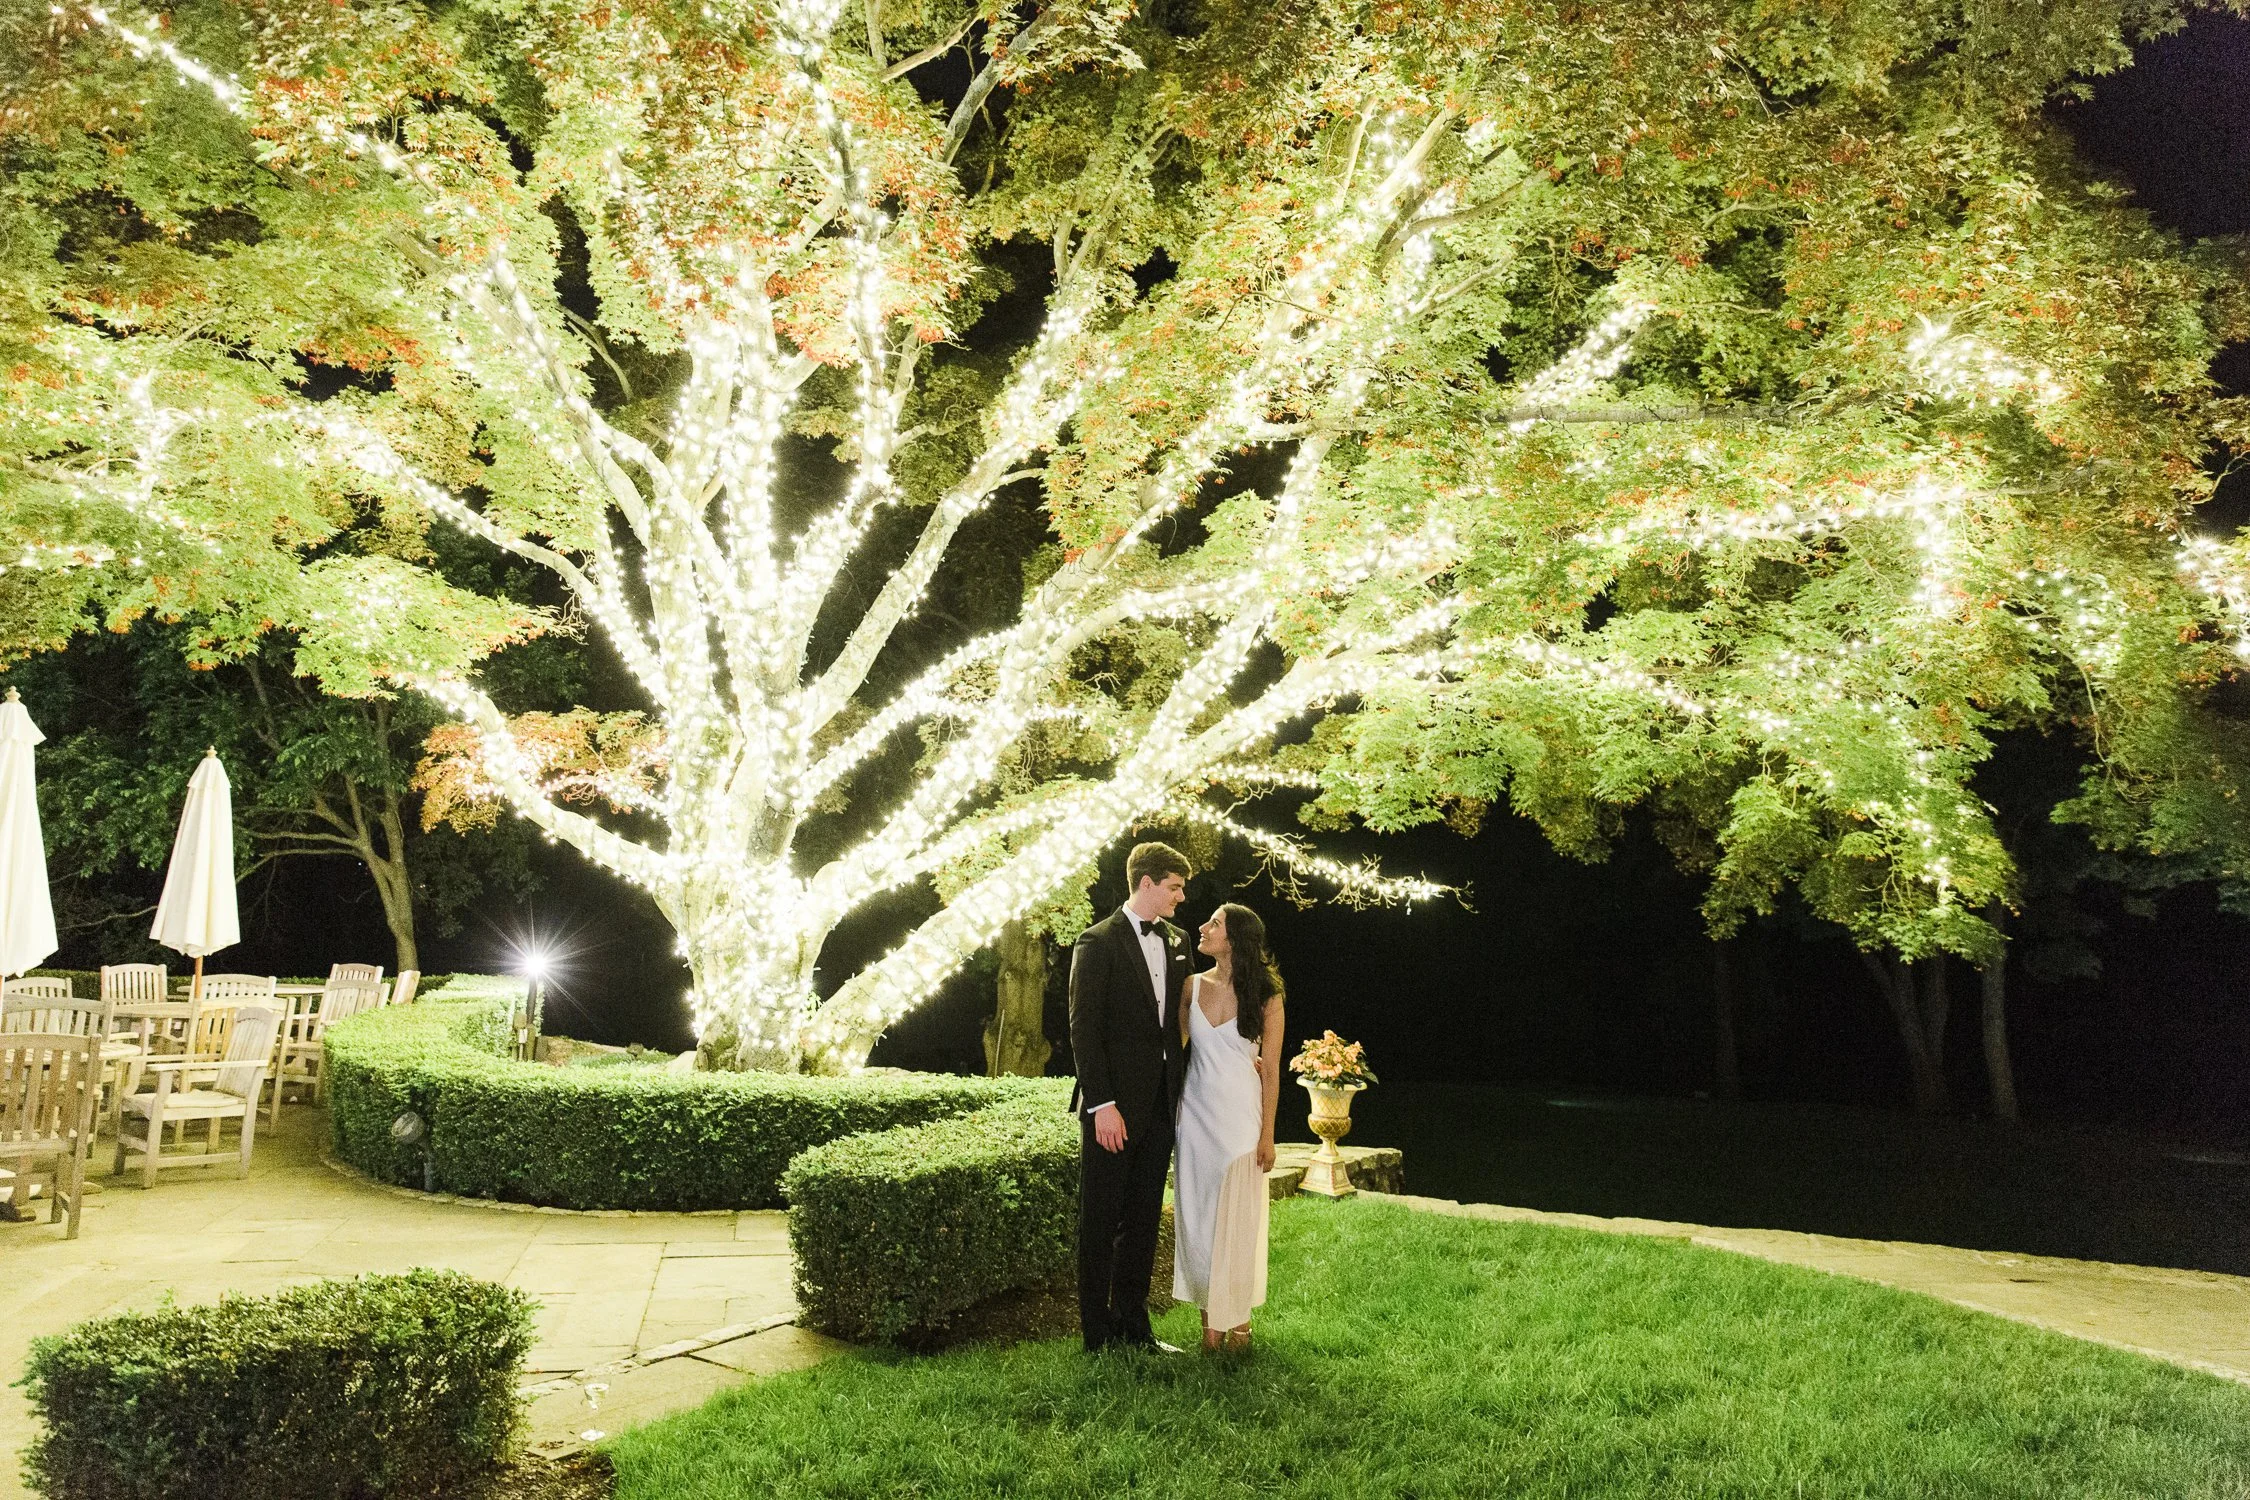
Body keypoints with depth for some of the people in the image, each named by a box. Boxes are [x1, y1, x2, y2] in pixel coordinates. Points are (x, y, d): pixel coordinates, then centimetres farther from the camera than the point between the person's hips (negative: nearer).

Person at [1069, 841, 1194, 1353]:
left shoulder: (1176, 942, 12)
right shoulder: (1098, 942, -8)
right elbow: (1084, 1029, -12)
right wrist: (1101, 1104, -18)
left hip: (1160, 1103, 7)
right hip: (1114, 1106, -6)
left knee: (1144, 1220, 13)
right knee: (1100, 1222, 4)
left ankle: (1133, 1328, 23)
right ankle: (1098, 1336, 12)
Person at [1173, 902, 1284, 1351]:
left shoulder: (1264, 996, -6)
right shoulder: (1193, 986, 3)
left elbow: (1270, 1070, -4)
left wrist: (1267, 1134, -7)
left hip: (1241, 1115, -3)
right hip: (1197, 1112, 3)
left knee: (1237, 1215, 2)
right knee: (1198, 1214, 5)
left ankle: (1237, 1317, 17)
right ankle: (1210, 1317, 16)